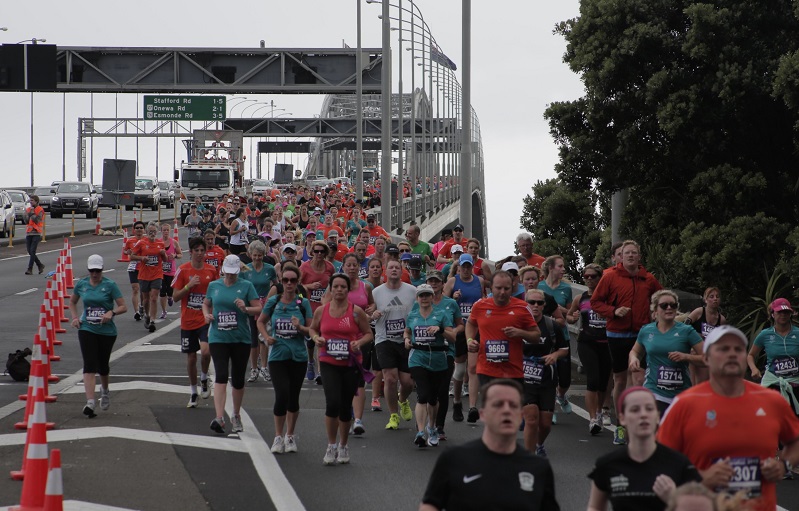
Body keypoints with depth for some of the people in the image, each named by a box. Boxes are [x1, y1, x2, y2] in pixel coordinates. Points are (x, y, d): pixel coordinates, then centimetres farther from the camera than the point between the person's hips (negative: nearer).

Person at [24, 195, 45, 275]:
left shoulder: (40, 210, -4)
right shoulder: (28, 209, 13)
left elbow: (37, 220, -14)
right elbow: (26, 221, 5)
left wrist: (32, 213, -13)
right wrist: (28, 213, -8)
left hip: (36, 233, -6)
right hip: (28, 232, 6)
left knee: (32, 251, -12)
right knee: (29, 251, 6)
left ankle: (30, 269, -12)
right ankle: (40, 265, 24)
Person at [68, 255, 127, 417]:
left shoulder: (110, 285, -7)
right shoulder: (81, 284, 2)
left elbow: (123, 307, -7)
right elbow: (72, 302, 20)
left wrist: (111, 313, -26)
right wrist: (75, 317, 4)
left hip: (107, 331, -1)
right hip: (87, 330, 1)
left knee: (103, 365, 14)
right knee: (89, 366, -13)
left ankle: (105, 390, 46)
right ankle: (90, 403, -21)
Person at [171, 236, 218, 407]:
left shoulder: (212, 271, 2)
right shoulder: (183, 270, -3)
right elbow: (175, 296, -2)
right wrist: (189, 286, -17)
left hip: (206, 319, 0)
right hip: (188, 321, 0)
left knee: (206, 351, -22)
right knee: (191, 357, 8)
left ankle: (204, 379, 6)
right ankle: (193, 393, 24)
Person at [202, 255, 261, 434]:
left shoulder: (246, 286, 0)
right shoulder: (214, 286, 7)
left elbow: (259, 308, -2)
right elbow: (206, 304, 22)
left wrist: (245, 309, -22)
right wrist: (207, 315, 1)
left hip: (241, 339, 0)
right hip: (218, 337, 0)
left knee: (238, 379, 10)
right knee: (221, 376, -15)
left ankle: (236, 416, 28)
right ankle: (219, 417, -23)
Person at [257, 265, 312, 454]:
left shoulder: (303, 303, 1)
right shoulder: (273, 302, 2)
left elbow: (312, 330, 2)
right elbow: (261, 321, 17)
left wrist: (300, 327, -18)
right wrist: (266, 337, 0)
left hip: (298, 357, 1)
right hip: (278, 355, -1)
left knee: (293, 398, 8)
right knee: (282, 396, -12)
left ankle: (290, 436, 25)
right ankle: (278, 437, 3)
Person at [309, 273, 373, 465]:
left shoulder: (356, 311, -3)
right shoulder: (321, 311, 1)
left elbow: (368, 333, 5)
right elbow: (313, 329, 18)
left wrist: (359, 342, -15)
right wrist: (317, 338, -4)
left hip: (351, 364, 0)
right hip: (328, 363, 0)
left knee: (346, 406, 9)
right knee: (332, 402, -17)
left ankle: (343, 446, 28)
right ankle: (331, 445, -3)